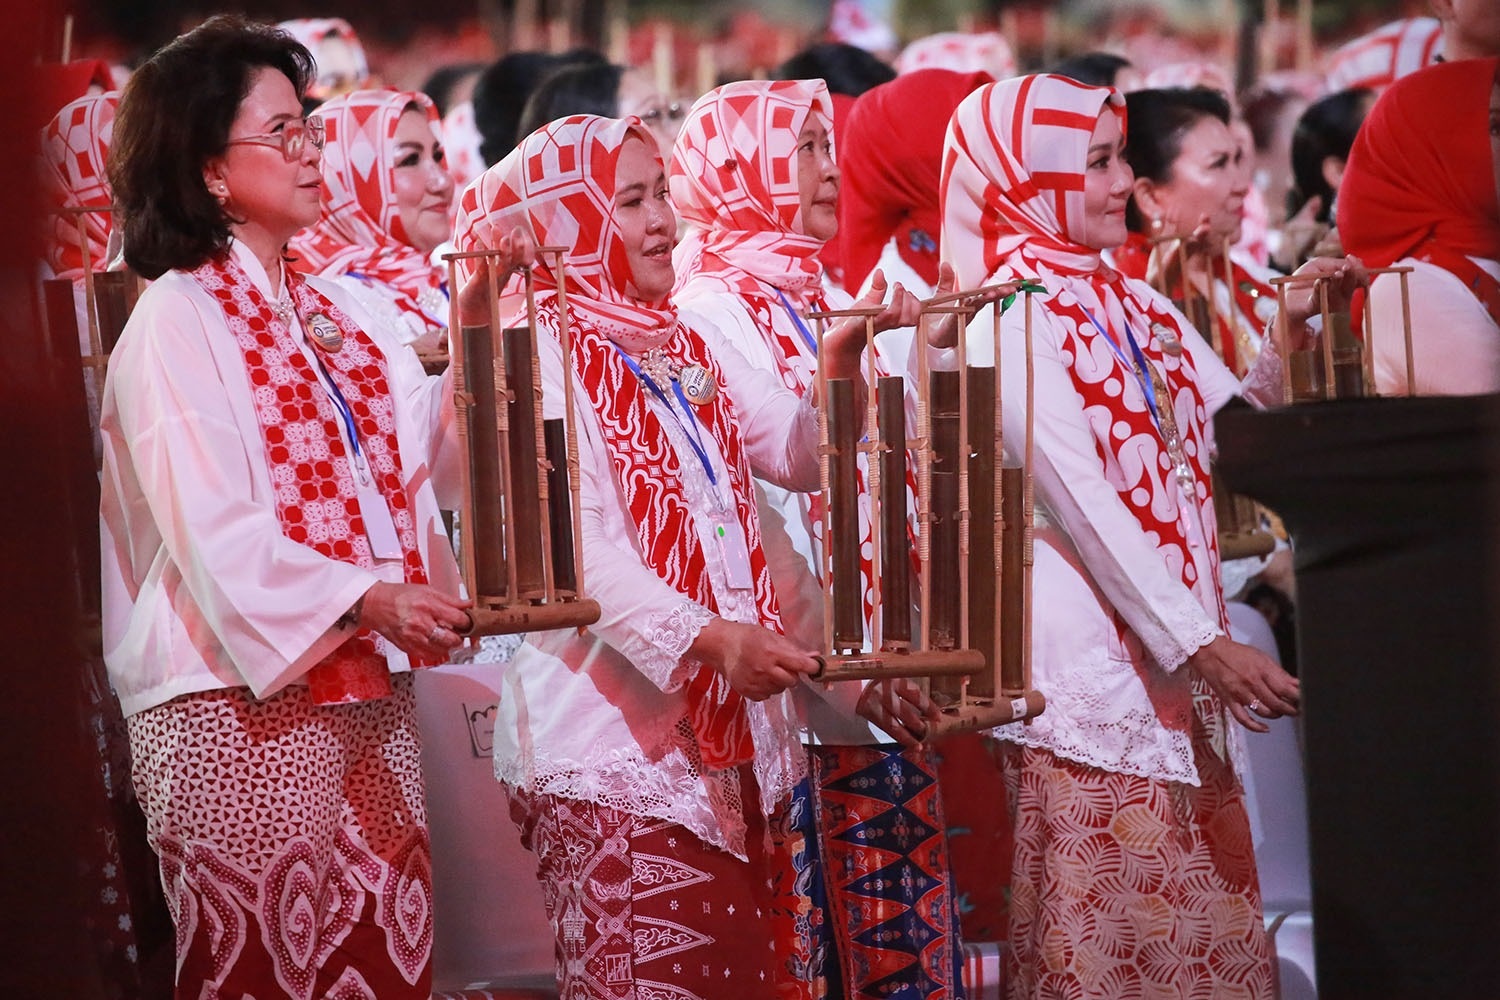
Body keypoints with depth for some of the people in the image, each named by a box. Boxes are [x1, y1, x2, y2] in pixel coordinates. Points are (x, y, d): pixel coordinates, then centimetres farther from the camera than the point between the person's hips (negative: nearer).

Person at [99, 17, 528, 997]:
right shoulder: (176, 320, -6)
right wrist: (367, 598, -26)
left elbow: (426, 450, 9)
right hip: (244, 706, -7)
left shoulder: (330, 311, 17)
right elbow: (213, 530, -16)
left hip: (371, 695, 7)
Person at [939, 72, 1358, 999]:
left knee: (1208, 922, 9)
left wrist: (1292, 336, 1)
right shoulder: (1012, 315, -10)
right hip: (1089, 655, -8)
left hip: (1176, 645, 8)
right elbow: (1079, 497, -17)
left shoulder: (1128, 301, 14)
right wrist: (1200, 645, -22)